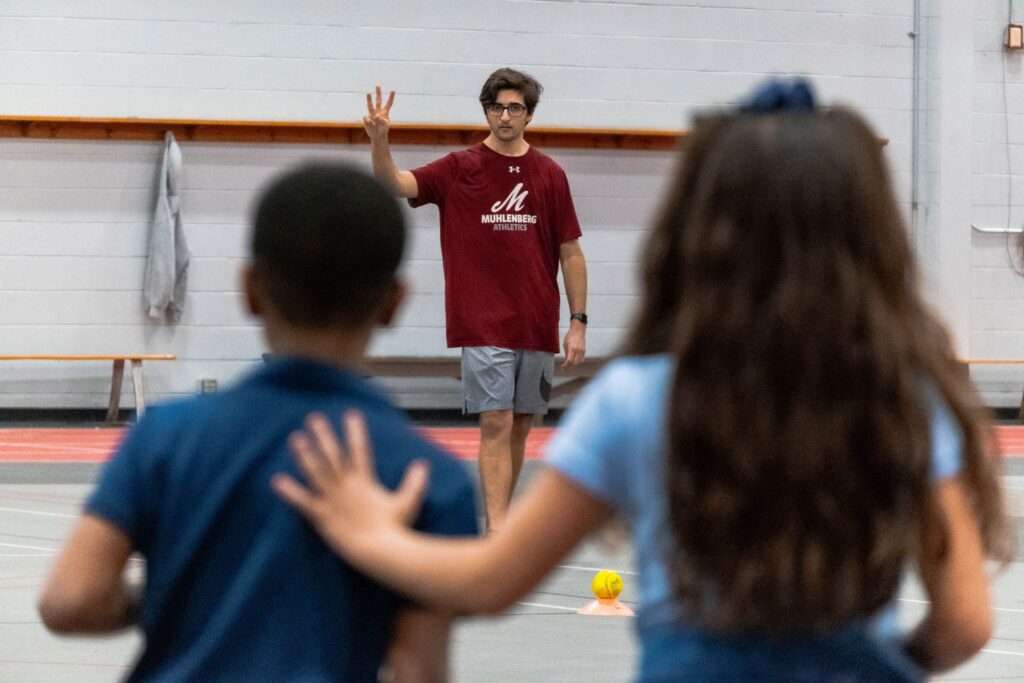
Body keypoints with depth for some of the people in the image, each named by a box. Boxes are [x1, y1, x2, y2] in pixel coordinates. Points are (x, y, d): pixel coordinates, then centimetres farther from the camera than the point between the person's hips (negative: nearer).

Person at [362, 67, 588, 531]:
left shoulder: (550, 175, 6)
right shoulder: (460, 170, 0)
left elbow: (570, 253, 9)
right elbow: (395, 184, -13)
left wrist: (578, 322, 4)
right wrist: (379, 140, -32)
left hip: (538, 327, 3)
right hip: (484, 325, -3)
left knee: (520, 426, 9)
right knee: (496, 424, -10)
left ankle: (499, 523, 21)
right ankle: (497, 532, -14)